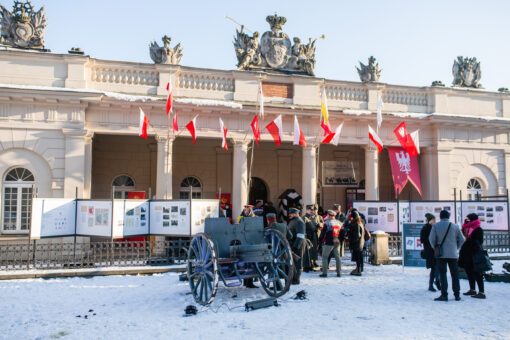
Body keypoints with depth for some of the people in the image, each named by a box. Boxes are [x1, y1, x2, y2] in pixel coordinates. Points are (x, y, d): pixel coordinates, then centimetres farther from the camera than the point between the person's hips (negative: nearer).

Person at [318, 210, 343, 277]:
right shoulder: (339, 223, 9)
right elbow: (342, 233, 16)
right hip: (337, 243, 5)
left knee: (325, 257, 3)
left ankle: (324, 273, -1)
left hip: (328, 243, -5)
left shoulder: (327, 223, -10)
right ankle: (339, 272, 13)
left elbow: (323, 232, -7)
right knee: (337, 257, 12)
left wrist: (320, 239, 6)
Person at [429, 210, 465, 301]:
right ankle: (457, 295, 12)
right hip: (453, 254, 2)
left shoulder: (435, 226, -2)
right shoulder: (455, 226, 4)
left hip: (441, 254, -2)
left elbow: (431, 239, -4)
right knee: (455, 274, 9)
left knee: (442, 274, 0)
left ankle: (444, 295, -4)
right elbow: (462, 240, 6)